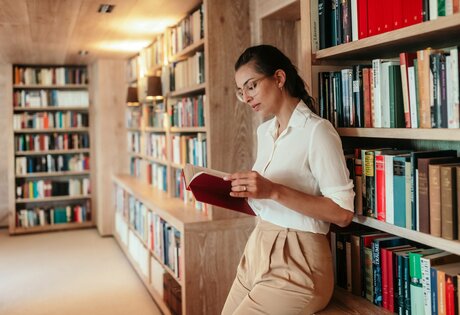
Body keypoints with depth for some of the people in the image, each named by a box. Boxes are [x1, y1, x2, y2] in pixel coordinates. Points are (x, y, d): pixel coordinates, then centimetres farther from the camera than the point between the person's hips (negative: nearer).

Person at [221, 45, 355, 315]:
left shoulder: (317, 130, -14)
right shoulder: (264, 131, 10)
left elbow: (343, 213, -18)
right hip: (257, 251, 7)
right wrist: (244, 192, -3)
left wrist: (273, 191, -25)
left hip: (294, 262, -7)